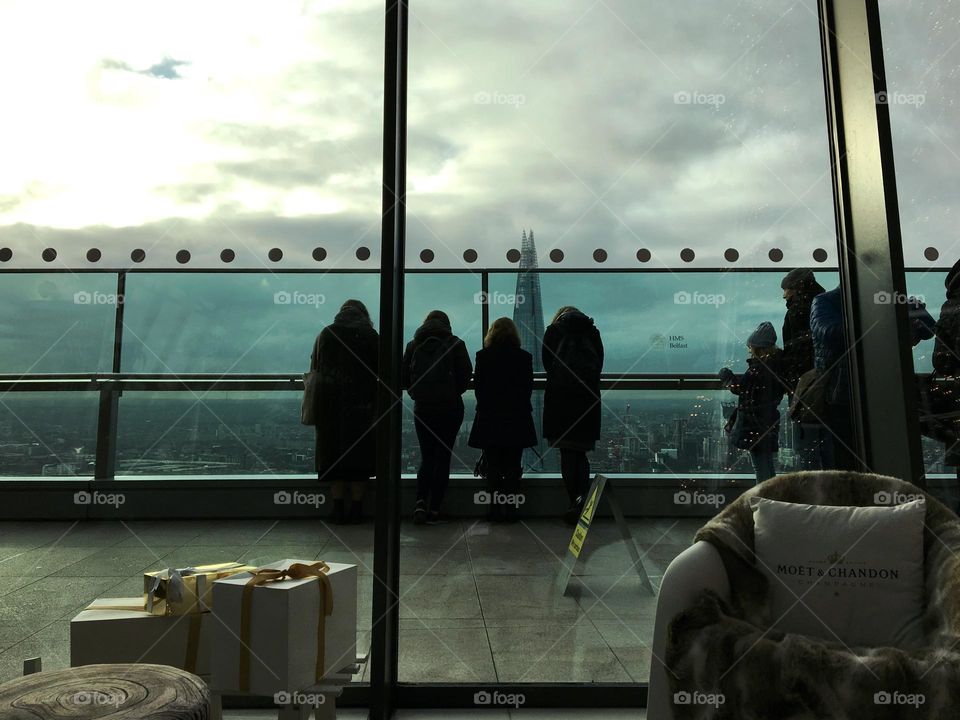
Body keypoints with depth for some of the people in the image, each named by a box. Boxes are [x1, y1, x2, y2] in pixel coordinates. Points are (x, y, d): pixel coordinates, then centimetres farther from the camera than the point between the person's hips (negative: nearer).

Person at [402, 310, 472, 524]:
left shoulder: (413, 344, 4)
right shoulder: (455, 344, -2)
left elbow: (404, 377, 3)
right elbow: (466, 375, -5)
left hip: (422, 408, 2)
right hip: (450, 408, -2)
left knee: (426, 458, 12)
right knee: (443, 458, 5)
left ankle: (421, 502, -7)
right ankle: (434, 509, 3)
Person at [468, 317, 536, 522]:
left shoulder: (482, 356, -4)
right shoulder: (524, 357, -3)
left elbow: (477, 387, -1)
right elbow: (528, 387, 1)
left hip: (489, 419, 0)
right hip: (517, 418, 0)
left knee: (493, 466, 8)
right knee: (513, 466, 6)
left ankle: (495, 508, 9)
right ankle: (510, 508, 7)